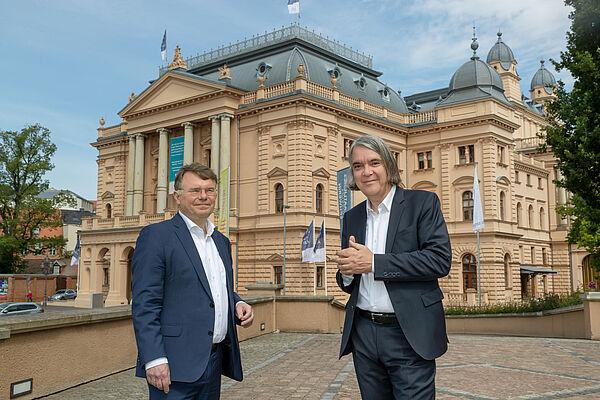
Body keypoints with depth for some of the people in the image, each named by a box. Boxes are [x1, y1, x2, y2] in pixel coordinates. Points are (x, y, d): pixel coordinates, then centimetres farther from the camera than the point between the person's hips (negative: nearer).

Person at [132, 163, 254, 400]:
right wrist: (154, 359, -20)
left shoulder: (221, 242, 16)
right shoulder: (156, 236, -7)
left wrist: (238, 305, 4)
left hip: (215, 362, 7)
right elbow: (144, 304, -13)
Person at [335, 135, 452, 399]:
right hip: (363, 334, 5)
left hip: (409, 334, -4)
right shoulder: (352, 218, 12)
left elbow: (440, 260, -15)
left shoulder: (423, 203, -2)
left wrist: (374, 263, -18)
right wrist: (347, 270, -9)